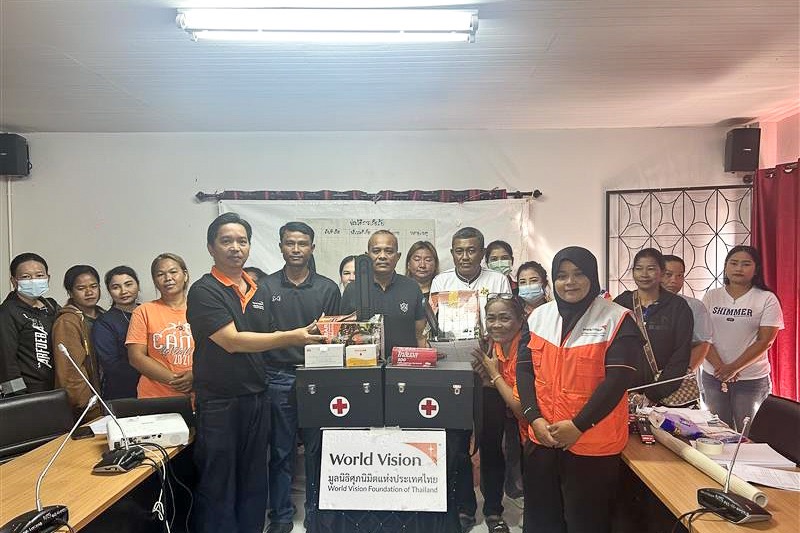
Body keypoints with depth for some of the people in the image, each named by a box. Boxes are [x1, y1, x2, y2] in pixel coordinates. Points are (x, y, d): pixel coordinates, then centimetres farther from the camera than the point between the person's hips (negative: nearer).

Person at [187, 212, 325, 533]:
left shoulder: (261, 292, 12)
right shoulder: (204, 291, -10)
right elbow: (232, 341, -19)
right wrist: (292, 337, -24)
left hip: (257, 397, 6)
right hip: (218, 402, -6)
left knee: (254, 483, 16)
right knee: (218, 486, 5)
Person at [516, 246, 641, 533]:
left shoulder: (618, 321, -8)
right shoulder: (539, 317, 5)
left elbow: (617, 379, -13)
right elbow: (524, 370, 3)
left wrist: (578, 426, -17)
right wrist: (535, 418, -10)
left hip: (593, 444, -4)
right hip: (541, 439, 4)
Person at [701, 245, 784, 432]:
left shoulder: (767, 299, -3)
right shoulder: (711, 297, 3)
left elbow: (765, 341, -8)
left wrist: (733, 368, -14)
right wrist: (719, 366, -14)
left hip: (751, 380, -2)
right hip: (713, 375, 2)